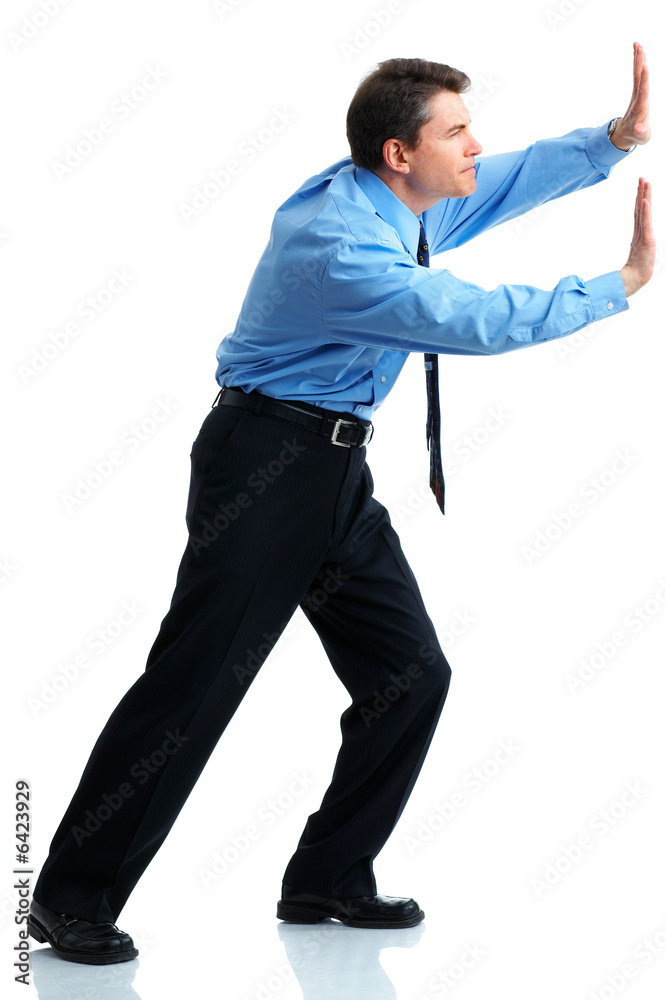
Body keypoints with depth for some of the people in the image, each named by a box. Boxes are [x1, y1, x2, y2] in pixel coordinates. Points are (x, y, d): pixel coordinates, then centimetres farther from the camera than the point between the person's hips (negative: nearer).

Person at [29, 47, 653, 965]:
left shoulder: (412, 204, 5)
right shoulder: (338, 244, -24)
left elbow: (516, 179, 20)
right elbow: (475, 321, -24)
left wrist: (620, 137, 5)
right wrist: (623, 284, -16)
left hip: (338, 471, 10)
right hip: (266, 465, -10)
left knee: (411, 673, 8)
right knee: (193, 683, -9)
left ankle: (329, 880, 20)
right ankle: (72, 901, 2)